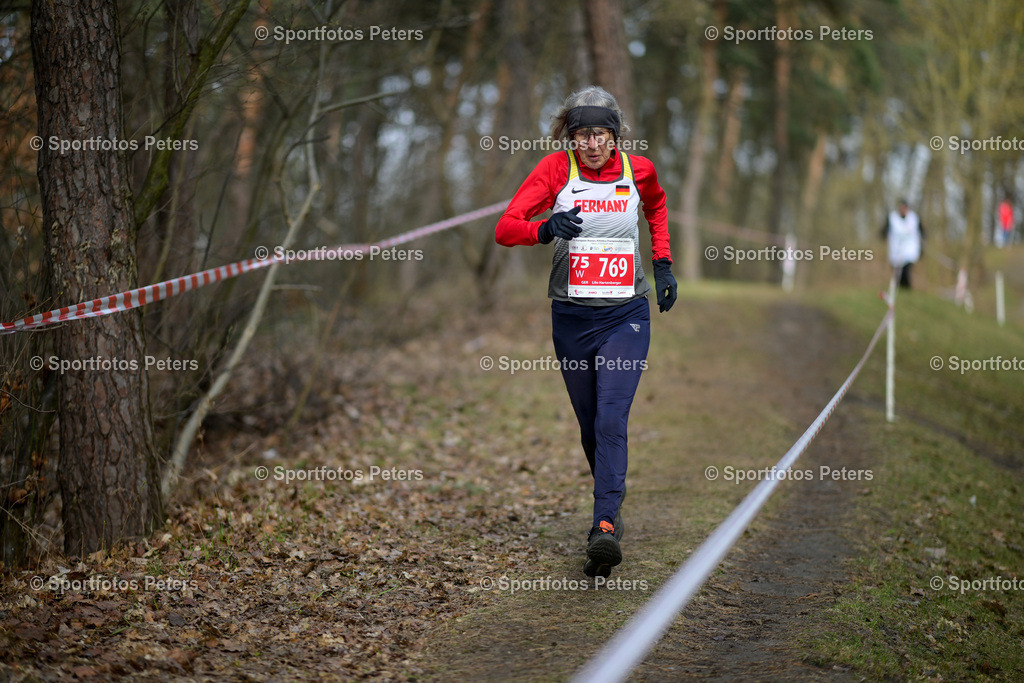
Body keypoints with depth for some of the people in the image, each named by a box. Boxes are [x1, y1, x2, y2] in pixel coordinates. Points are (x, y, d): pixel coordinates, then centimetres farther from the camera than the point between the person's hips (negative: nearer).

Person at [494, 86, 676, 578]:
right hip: (572, 318, 1)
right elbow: (504, 228, -15)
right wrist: (545, 229, -35)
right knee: (589, 426, 12)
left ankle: (606, 528, -22)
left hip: (626, 317, -1)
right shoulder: (556, 168, -6)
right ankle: (612, 504, 35)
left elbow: (656, 205, 24)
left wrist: (662, 263, 15)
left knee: (611, 421, -17)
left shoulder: (638, 170, 0)